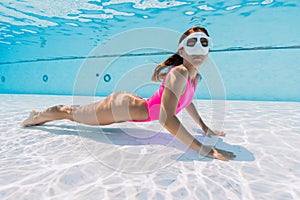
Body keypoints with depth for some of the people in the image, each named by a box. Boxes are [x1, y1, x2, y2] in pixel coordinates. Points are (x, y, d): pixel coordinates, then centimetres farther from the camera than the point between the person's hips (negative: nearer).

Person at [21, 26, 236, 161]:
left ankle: (41, 116, 58)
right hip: (122, 106, -9)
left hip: (133, 104, 9)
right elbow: (166, 118, -39)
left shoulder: (196, 77, -1)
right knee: (74, 113, 17)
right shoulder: (179, 73, -30)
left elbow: (186, 101, 17)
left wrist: (205, 128, 14)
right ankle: (38, 116, 48)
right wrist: (203, 149, -38)